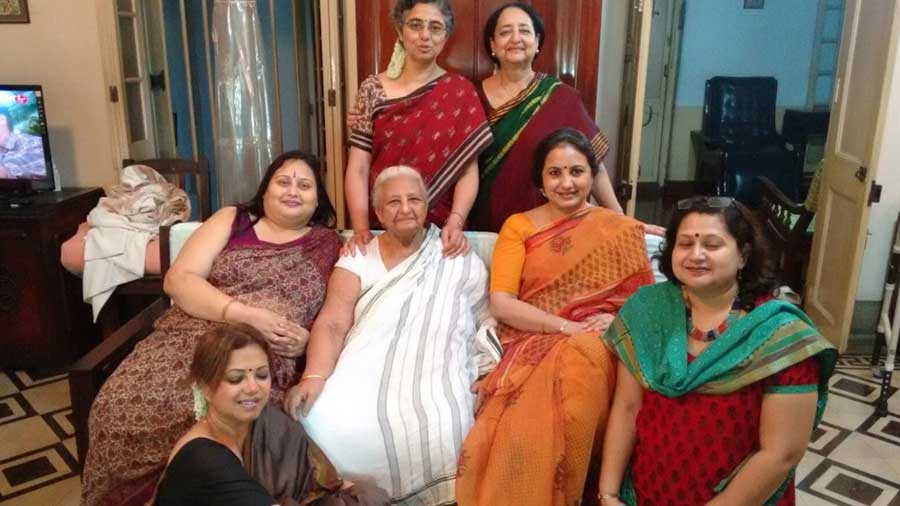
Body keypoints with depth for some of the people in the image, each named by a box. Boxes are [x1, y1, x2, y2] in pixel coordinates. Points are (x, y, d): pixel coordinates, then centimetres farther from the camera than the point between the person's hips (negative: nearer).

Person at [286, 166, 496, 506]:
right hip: (364, 379, 1)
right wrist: (314, 377, -18)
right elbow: (332, 324, -1)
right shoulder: (358, 259, 9)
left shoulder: (462, 261, 9)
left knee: (440, 435, -32)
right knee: (320, 422, -27)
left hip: (435, 381, -1)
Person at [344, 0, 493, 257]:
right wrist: (361, 230, -17)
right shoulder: (373, 89, -1)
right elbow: (358, 168, -5)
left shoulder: (461, 92, -2)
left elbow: (468, 170, -7)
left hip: (439, 231, 0)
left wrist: (455, 222, -21)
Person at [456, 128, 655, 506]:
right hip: (533, 344, 0)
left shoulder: (622, 230, 12)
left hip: (597, 346, 1)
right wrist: (567, 327, -14)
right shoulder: (518, 226, 10)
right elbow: (500, 304, -2)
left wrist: (620, 320, -13)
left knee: (581, 366, -38)